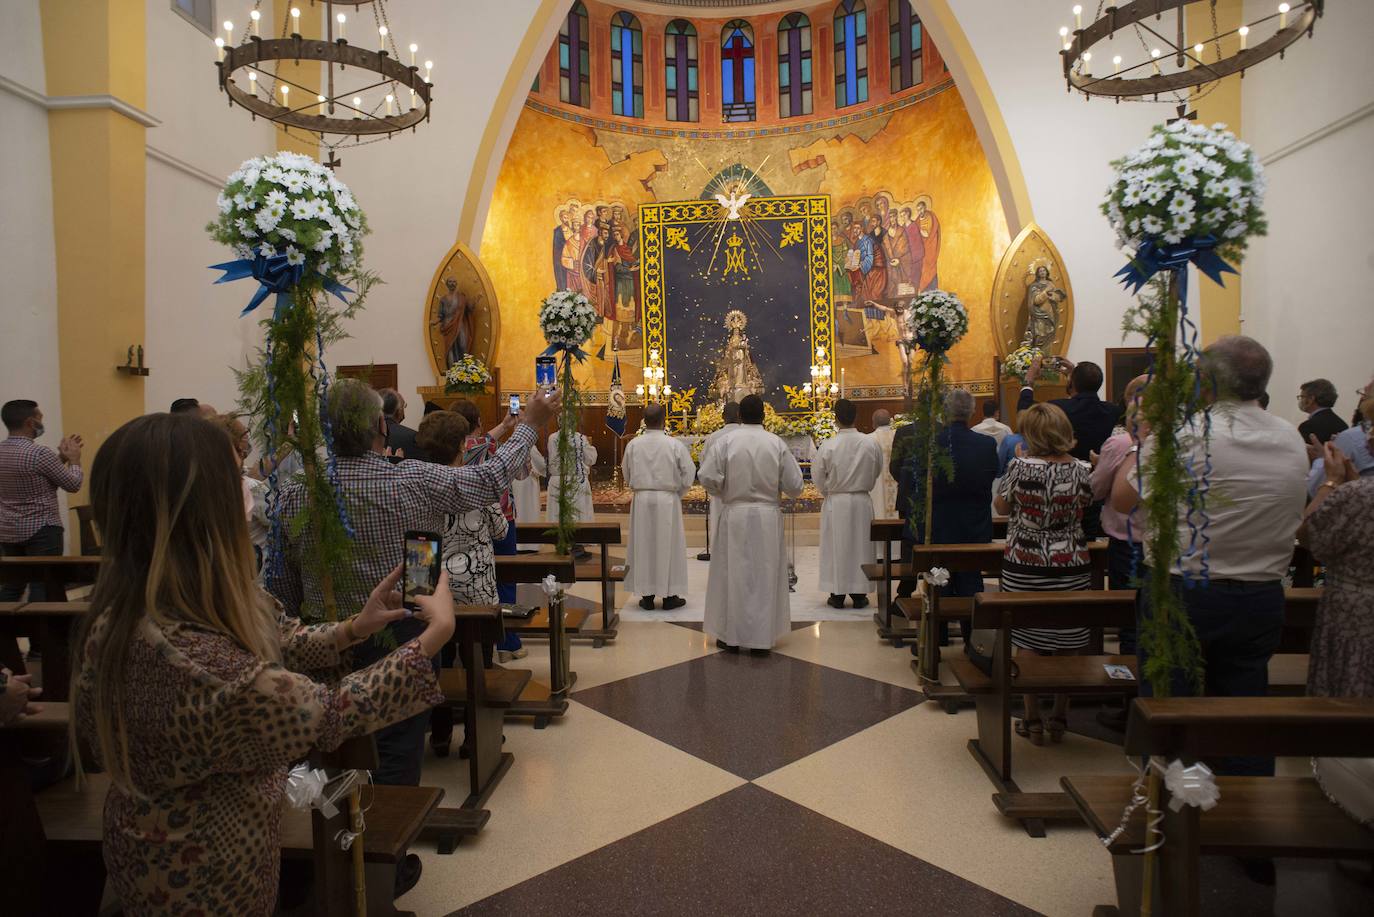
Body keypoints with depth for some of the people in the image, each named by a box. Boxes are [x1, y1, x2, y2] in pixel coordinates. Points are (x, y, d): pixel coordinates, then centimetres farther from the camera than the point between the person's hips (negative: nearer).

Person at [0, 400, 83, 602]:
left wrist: (61, 457, 20)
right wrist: (74, 459, 8)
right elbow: (73, 485, -8)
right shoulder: (40, 453, -18)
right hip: (41, 531, -7)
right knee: (42, 588, -2)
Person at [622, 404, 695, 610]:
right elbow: (689, 474, -6)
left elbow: (626, 475, 7)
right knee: (668, 546, 8)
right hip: (667, 500, -2)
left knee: (643, 546, 10)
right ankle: (669, 596, 14)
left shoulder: (633, 444, -4)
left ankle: (647, 596, 16)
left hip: (641, 500, 2)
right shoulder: (674, 445, -10)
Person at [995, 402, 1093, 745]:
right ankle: (1060, 719, 21)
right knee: (1066, 646, 11)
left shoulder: (1021, 466, -11)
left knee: (1028, 643, 7)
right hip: (1072, 568, 3)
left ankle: (1033, 720, 13)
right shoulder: (1082, 469, -3)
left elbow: (1001, 506, 2)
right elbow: (1085, 506, 13)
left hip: (1024, 568, -2)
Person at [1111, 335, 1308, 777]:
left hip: (1181, 593, -5)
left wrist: (1143, 439, 2)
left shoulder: (1183, 433, -15)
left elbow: (1123, 498, -9)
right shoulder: (1293, 440, 5)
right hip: (1262, 598, 6)